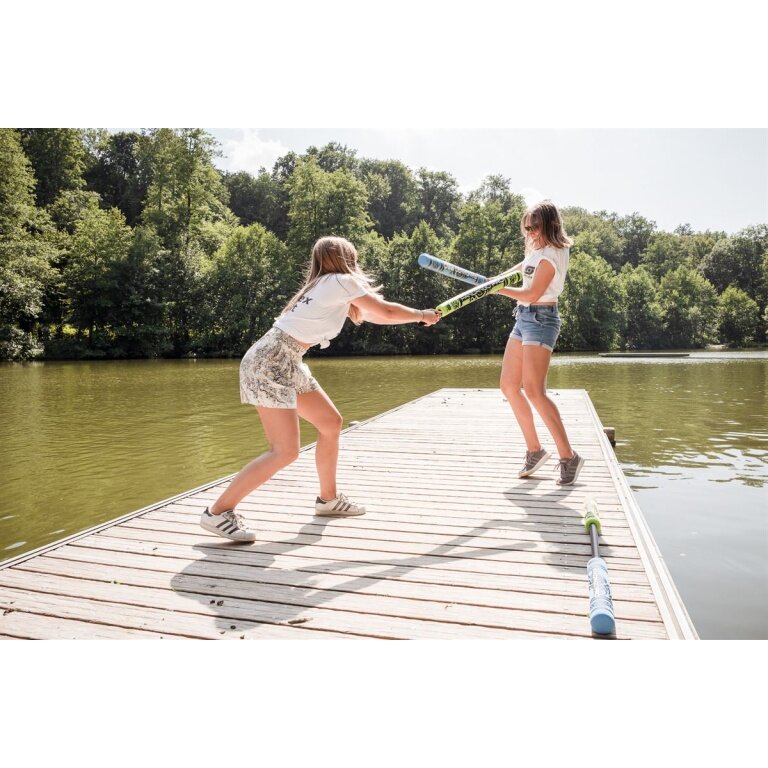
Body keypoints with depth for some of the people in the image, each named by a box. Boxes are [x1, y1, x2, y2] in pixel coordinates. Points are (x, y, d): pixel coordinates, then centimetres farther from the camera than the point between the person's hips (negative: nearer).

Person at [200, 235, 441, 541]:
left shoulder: (325, 286, 20)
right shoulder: (343, 281, -5)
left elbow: (370, 314, 26)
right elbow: (386, 312, 1)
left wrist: (416, 316, 23)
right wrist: (422, 315, 15)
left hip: (284, 363, 10)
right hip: (270, 363, -10)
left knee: (330, 422, 14)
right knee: (285, 451, -13)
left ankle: (328, 499, 27)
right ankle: (217, 512, -3)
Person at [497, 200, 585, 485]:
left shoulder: (551, 255, -14)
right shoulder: (539, 250, 14)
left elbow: (531, 294, -17)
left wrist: (498, 288, -5)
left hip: (540, 319, -10)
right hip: (524, 318, 10)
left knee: (533, 390, -20)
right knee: (508, 385, 7)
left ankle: (569, 457, -13)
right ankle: (535, 450, 14)